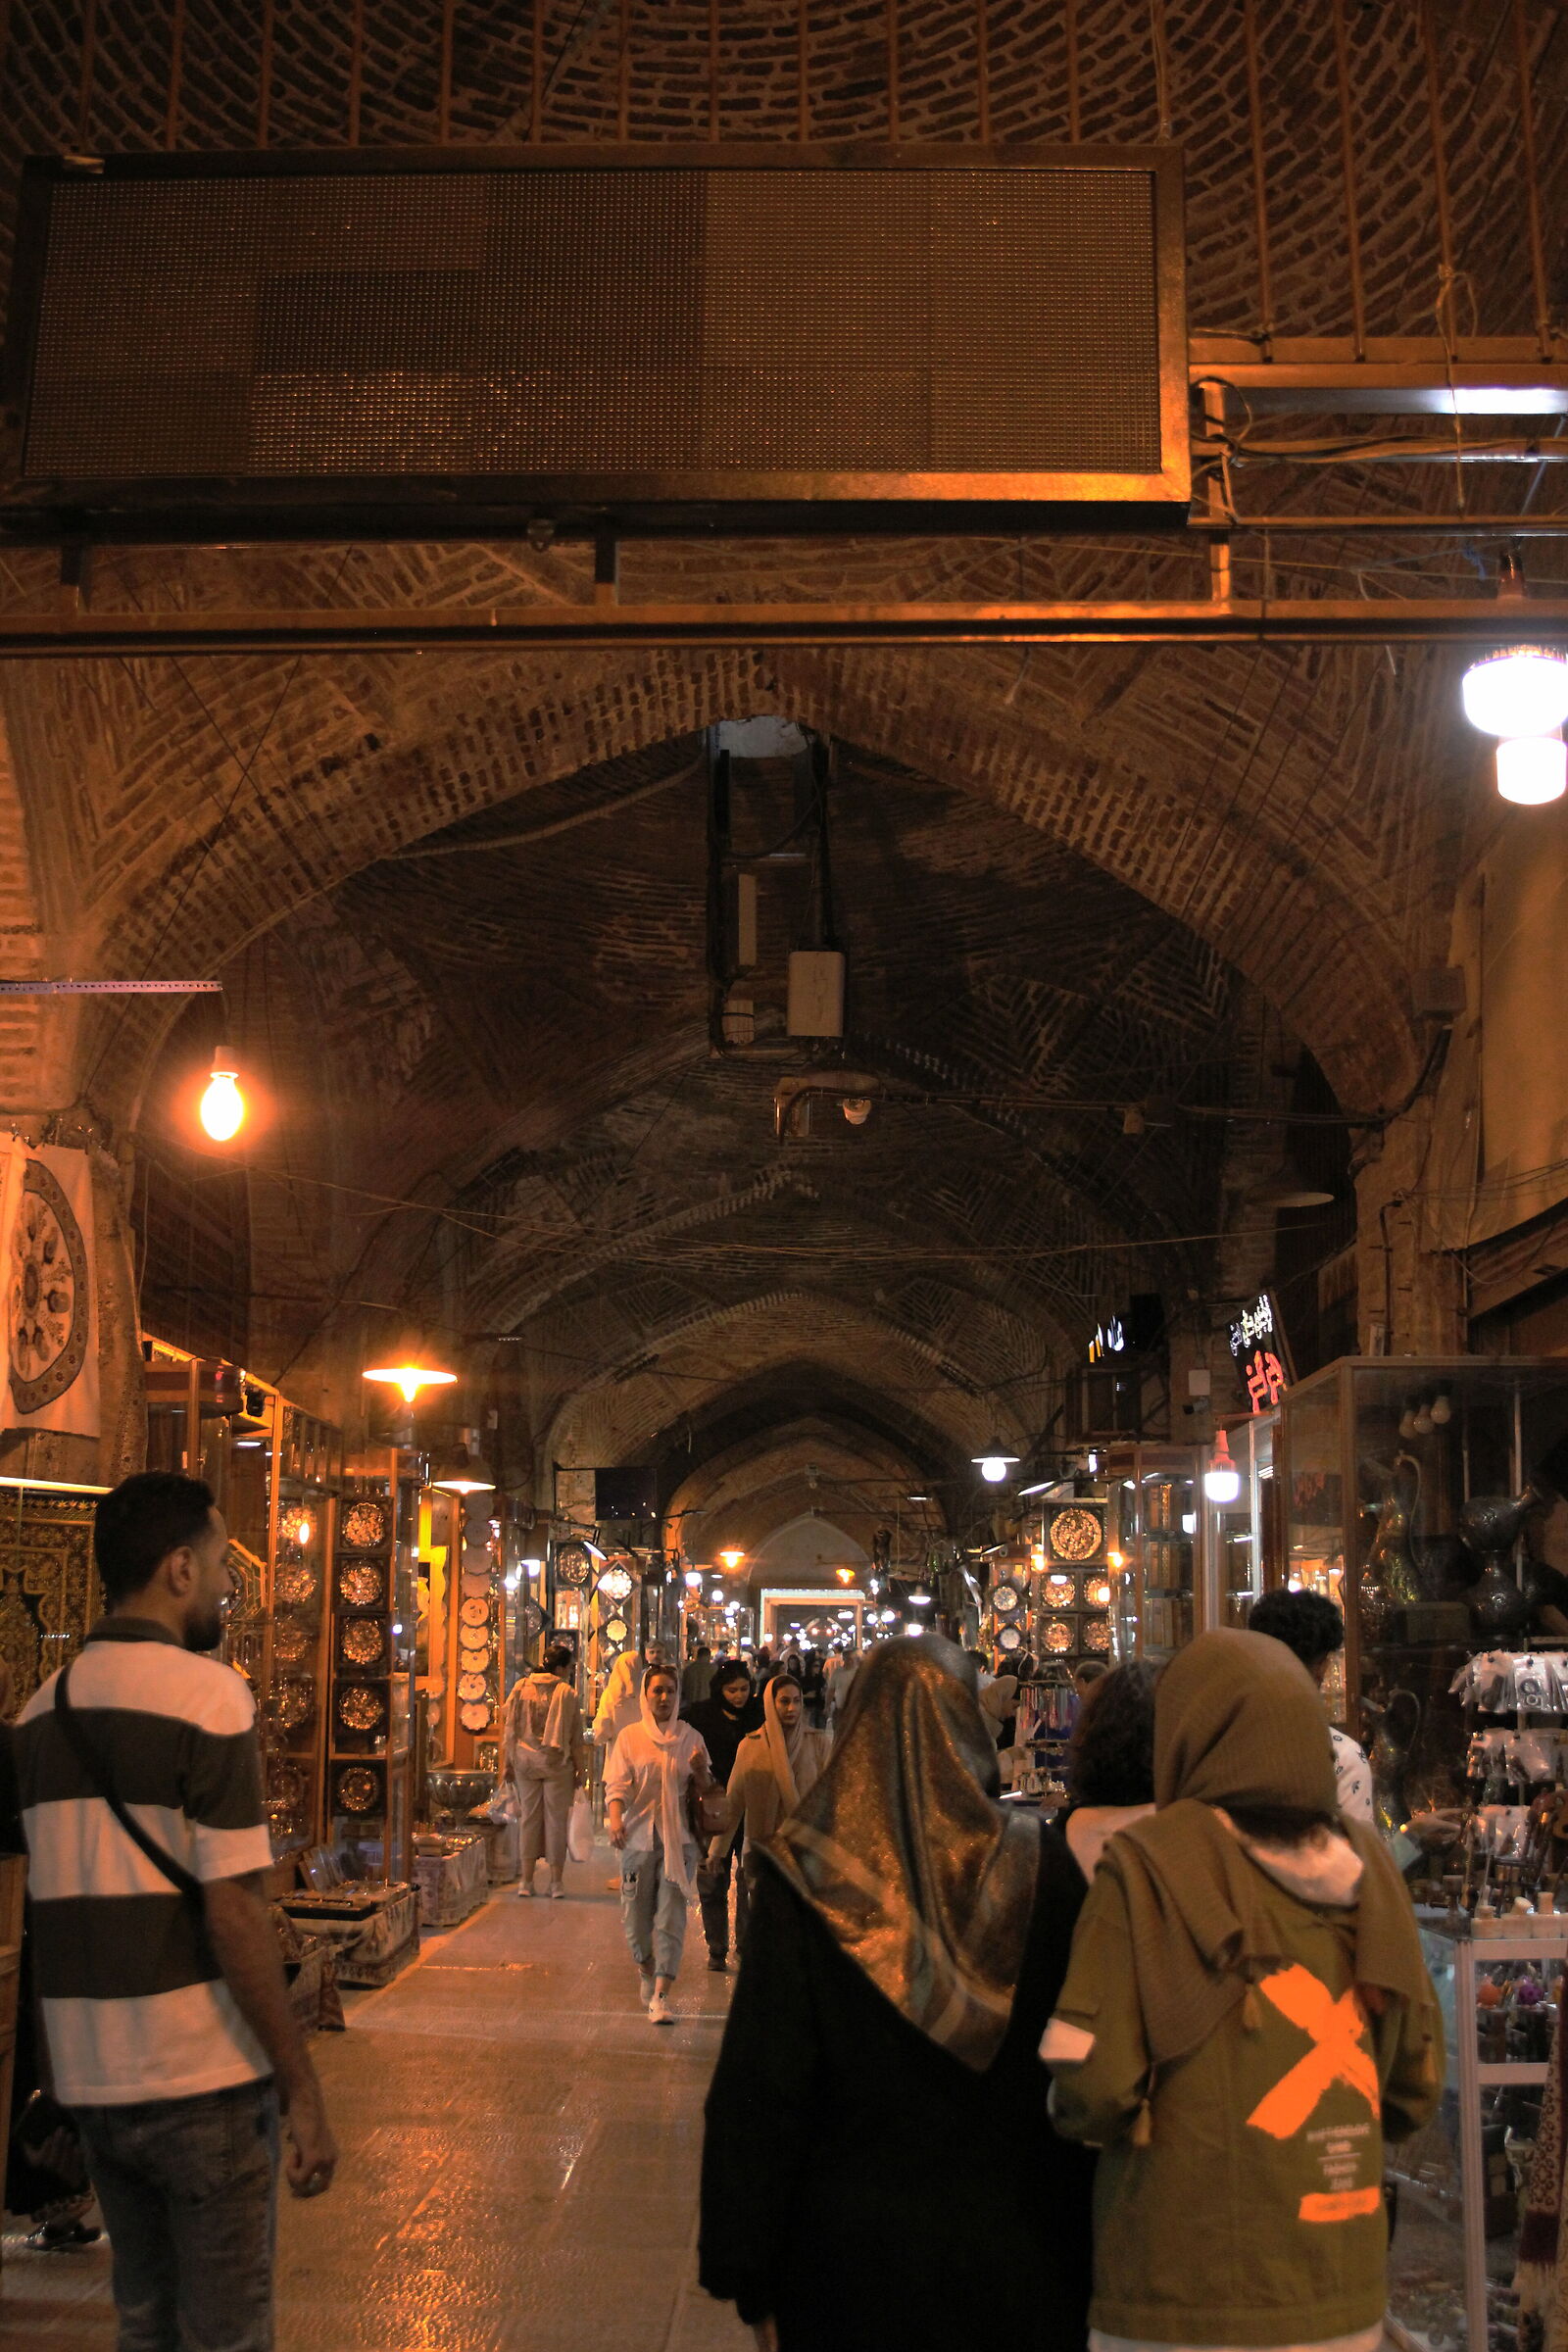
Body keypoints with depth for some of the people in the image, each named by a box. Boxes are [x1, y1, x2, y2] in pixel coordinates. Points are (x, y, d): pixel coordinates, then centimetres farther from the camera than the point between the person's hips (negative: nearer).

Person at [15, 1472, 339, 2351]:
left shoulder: (44, 1709, 7)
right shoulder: (207, 1692, -14)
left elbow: (60, 1903, 13)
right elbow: (234, 1914, -18)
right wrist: (306, 2093, -13)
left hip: (90, 2079, 7)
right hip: (203, 2079, -7)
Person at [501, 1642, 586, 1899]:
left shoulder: (520, 1688, 2)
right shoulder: (566, 1693, -10)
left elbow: (509, 1730, 6)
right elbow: (576, 1737, -7)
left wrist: (507, 1763, 13)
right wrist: (581, 1768, 1)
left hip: (525, 1762, 3)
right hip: (557, 1763, -3)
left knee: (528, 1818, 11)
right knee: (556, 1820, 5)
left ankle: (526, 1880, 13)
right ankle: (556, 1882, 8)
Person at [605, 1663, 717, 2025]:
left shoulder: (690, 1738, 8)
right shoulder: (630, 1738, 5)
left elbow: (705, 1791, 12)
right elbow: (616, 1785, -4)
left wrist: (702, 1771, -10)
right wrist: (615, 1819, -22)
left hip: (677, 1838, 0)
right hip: (638, 1836, 0)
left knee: (671, 1918, -9)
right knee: (636, 1916, 6)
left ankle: (661, 1996, -10)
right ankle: (647, 1973, 34)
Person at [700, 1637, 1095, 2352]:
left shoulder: (801, 1879, -11)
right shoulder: (1039, 1863, -7)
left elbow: (756, 2085, -10)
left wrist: (745, 2274, -2)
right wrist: (1086, 2249, 6)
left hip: (853, 2247, -1)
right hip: (1014, 2248, 1)